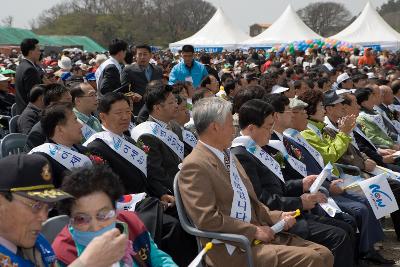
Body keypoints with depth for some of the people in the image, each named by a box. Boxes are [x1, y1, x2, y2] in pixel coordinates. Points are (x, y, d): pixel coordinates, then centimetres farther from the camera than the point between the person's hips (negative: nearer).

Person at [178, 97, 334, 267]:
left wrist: (277, 216, 5)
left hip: (256, 235, 9)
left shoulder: (228, 156, 16)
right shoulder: (194, 166, -12)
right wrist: (254, 230, -15)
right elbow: (207, 219, -19)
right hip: (233, 249, -8)